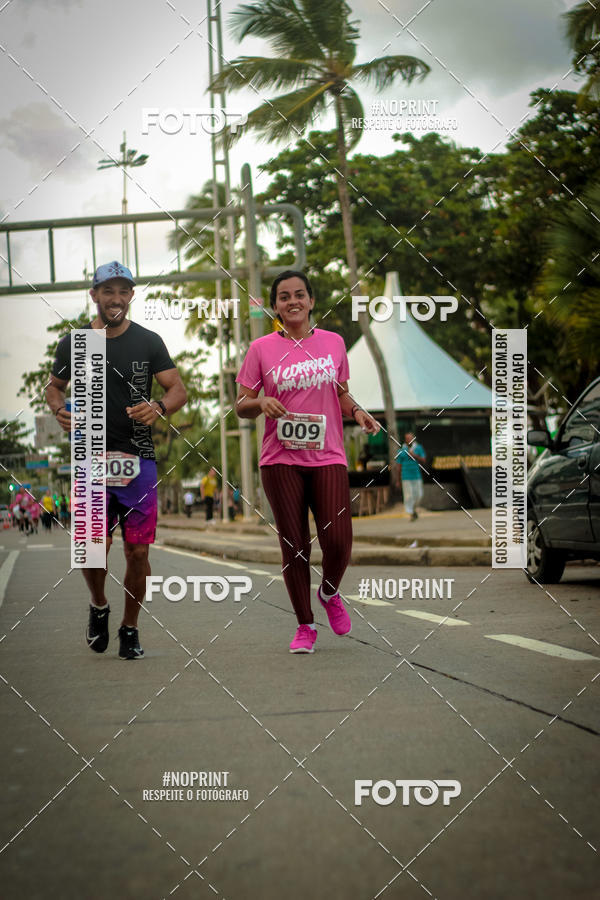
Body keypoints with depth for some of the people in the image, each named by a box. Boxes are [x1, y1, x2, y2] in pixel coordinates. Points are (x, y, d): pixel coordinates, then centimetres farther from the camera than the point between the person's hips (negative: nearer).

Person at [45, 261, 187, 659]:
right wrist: (60, 410, -4)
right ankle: (99, 606, 21)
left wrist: (159, 407, -21)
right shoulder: (73, 342, 7)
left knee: (138, 551, -1)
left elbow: (179, 390, 2)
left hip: (139, 459, 0)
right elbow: (54, 387, 18)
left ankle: (130, 628, 19)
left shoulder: (149, 342, 5)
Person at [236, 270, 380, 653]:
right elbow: (241, 406, 7)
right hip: (281, 460, -1)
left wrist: (357, 410, -1)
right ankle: (305, 626, 15)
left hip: (328, 456, 1)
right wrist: (261, 403, -15)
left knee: (338, 541, -10)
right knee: (294, 545, 1)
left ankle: (330, 593, 23)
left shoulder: (334, 343, 9)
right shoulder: (262, 349, 4)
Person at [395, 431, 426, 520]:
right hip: (406, 477, -2)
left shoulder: (418, 448, 6)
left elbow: (423, 461, 1)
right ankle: (411, 514, 2)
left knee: (419, 495, 5)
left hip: (417, 476, 2)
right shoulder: (401, 451, 1)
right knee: (409, 495, -6)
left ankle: (414, 509, 31)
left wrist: (414, 455, -16)